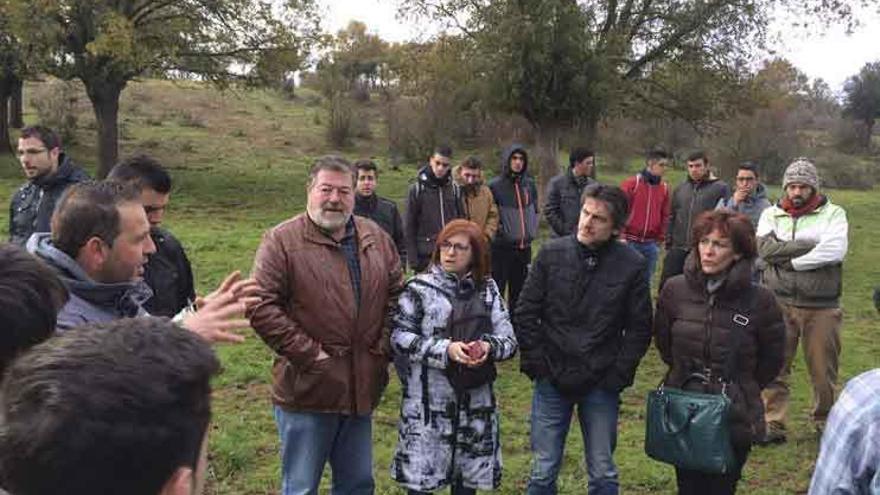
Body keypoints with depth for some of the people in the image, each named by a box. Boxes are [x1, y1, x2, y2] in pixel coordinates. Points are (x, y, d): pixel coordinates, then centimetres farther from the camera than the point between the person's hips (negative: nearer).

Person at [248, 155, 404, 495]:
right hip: (306, 389, -5)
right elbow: (262, 307, -15)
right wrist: (309, 353, -16)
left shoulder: (376, 238, 7)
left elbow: (396, 295, 12)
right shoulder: (282, 240, -9)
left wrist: (384, 347, 2)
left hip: (362, 388, 5)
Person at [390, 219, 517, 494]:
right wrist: (445, 350, -20)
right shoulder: (419, 288, -3)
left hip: (475, 400, 3)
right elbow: (399, 337, -9)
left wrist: (489, 346, -19)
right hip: (429, 401, -3)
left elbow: (509, 340, 3)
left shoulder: (488, 290, 6)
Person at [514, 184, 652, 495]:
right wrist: (536, 362, -4)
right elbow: (525, 314, 0)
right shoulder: (552, 253, -4)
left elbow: (640, 328, 0)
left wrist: (619, 374, -6)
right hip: (552, 381, 1)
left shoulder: (632, 265, -7)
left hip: (602, 387, 0)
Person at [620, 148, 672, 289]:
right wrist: (621, 236, -9)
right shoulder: (631, 183, -7)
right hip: (630, 241, -4)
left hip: (651, 244, 4)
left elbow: (665, 216, 13)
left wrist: (660, 239, 10)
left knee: (646, 281, 8)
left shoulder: (664, 187, 7)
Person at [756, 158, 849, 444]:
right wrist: (810, 244, -11)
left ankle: (824, 421, 29)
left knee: (823, 371, 9)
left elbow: (835, 251, -14)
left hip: (821, 307, -1)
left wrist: (791, 260, -11)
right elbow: (765, 249, -9)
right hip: (779, 304, 1)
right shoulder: (772, 214, 9)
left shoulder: (833, 214, 4)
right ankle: (773, 425, 10)